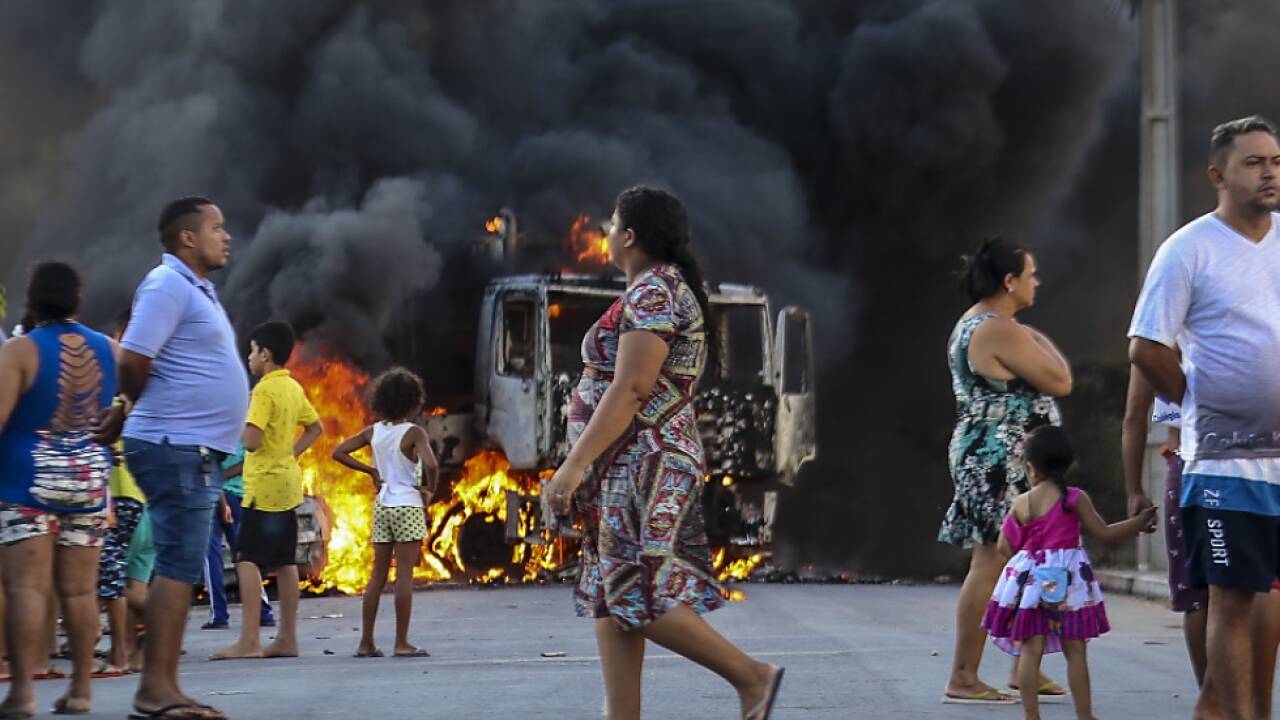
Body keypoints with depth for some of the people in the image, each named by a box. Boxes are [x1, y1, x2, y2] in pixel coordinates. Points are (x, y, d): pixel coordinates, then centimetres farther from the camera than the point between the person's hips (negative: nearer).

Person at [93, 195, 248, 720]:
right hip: (178, 447, -10)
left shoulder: (196, 289, 20)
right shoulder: (168, 285, -11)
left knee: (177, 571, 9)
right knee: (178, 568, -12)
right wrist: (132, 413, -1)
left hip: (196, 452, 10)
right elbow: (133, 361, -19)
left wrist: (125, 417, 12)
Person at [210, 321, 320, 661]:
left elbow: (252, 441, -21)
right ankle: (287, 639, 11)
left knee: (248, 560, -11)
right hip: (289, 483, 9)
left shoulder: (265, 390, -14)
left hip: (264, 486, -9)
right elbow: (315, 427, 24)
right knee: (285, 562, 9)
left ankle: (249, 641, -18)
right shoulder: (294, 388, 12)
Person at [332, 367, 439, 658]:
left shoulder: (374, 432, 4)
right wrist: (430, 489, -9)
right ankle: (402, 643, -2)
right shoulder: (413, 433, -12)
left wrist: (371, 471, 8)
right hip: (408, 506, -5)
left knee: (378, 574, 10)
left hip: (382, 506, 5)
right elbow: (431, 465, -27)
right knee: (405, 574, -3)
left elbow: (338, 452, 6)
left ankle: (366, 642, 11)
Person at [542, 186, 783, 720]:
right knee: (609, 598, 5)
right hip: (634, 469, 11)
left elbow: (629, 391, -21)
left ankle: (752, 676, -6)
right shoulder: (672, 289, 19)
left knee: (635, 596, -12)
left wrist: (574, 465, -23)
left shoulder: (653, 292, -13)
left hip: (642, 465, -11)